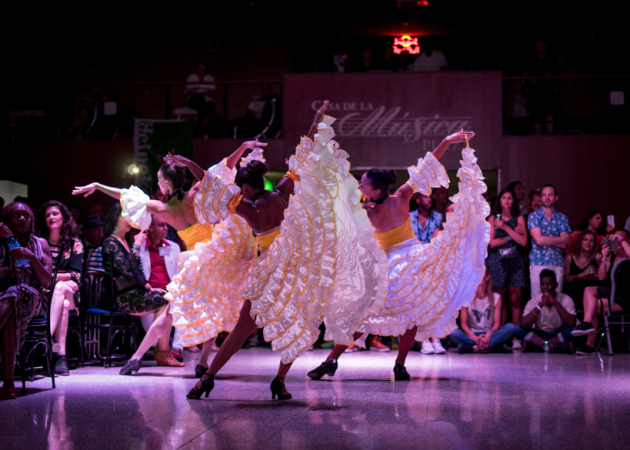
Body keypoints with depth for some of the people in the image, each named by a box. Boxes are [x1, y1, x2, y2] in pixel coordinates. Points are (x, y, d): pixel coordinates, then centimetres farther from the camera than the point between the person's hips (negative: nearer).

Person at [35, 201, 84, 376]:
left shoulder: (75, 244, 11)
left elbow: (76, 274, 0)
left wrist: (55, 276, -17)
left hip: (69, 289, 0)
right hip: (42, 290, 0)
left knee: (59, 288, -37)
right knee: (64, 304, -35)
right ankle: (60, 355, -49)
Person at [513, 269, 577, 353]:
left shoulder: (566, 299, -8)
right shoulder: (534, 301, -6)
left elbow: (571, 323, -25)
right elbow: (524, 325, -22)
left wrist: (555, 302, -26)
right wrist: (540, 304, -26)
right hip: (538, 335, 1)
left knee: (575, 329, -31)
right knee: (518, 329, -23)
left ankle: (534, 345, -28)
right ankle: (552, 346, -38)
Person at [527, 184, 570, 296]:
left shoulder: (562, 218, 11)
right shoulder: (534, 216, 3)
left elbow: (564, 244, 1)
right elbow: (539, 240, -10)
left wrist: (546, 240, -8)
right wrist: (561, 239, -1)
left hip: (557, 264, 2)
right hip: (538, 263, -2)